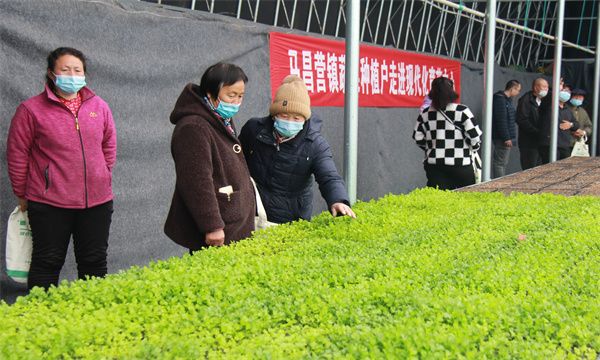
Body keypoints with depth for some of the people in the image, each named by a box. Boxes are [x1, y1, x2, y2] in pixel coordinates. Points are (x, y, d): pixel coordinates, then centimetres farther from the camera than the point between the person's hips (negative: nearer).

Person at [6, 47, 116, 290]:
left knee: (95, 262, 12)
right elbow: (17, 155, -1)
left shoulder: (99, 106, 6)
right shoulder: (31, 110, -5)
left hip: (97, 200, 4)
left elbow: (109, 147, 16)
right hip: (50, 204, -3)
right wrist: (22, 195, 3)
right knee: (47, 263, 5)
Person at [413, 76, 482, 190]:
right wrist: (473, 147, 12)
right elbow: (475, 137, -9)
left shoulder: (425, 114, 2)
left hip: (434, 165, 3)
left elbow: (418, 138, 4)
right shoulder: (462, 111, -8)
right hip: (460, 165, -3)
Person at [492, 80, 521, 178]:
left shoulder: (507, 100, 17)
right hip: (502, 138, -11)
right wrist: (506, 138, -23)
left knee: (503, 163, 15)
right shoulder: (500, 99, -16)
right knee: (500, 163, -7)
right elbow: (501, 120, -22)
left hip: (506, 137, 11)